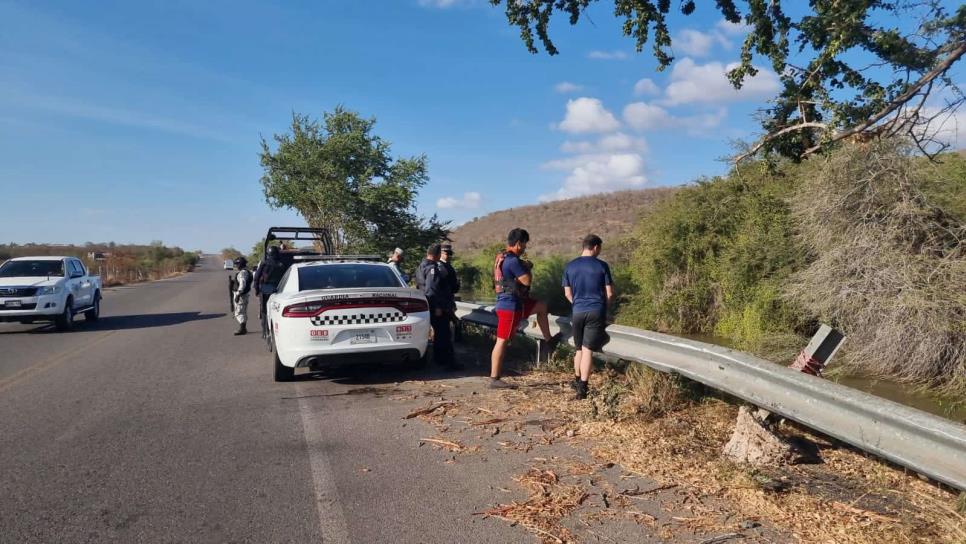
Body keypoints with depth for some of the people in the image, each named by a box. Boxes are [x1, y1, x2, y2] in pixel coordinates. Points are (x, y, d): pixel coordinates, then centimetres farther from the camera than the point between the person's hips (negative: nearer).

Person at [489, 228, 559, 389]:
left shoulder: (501, 258, 10)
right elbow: (527, 280, -19)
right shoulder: (513, 260, -21)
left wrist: (524, 267, 8)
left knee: (542, 306, 23)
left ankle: (548, 341, 30)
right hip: (510, 306, -10)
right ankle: (494, 379, 3)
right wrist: (528, 268, 0)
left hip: (507, 303, 10)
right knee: (502, 341, -4)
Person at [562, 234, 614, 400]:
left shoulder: (570, 266, 4)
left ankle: (577, 381, 33)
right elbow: (609, 294, -2)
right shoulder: (602, 266, -4)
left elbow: (568, 294, 7)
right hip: (597, 312, -3)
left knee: (579, 348, 19)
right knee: (588, 350, -3)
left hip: (577, 312, 3)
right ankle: (582, 388, -5)